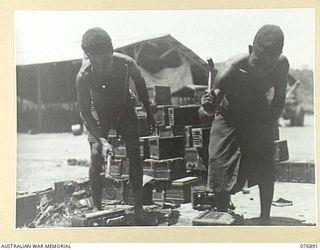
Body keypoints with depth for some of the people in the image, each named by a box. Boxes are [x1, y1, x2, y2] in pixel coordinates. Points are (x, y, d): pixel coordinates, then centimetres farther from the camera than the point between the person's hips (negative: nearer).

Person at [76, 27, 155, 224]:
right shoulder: (84, 76, -32)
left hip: (124, 109, 1)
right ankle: (97, 208, -2)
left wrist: (149, 113, 1)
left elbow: (140, 84, -7)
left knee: (134, 155, -6)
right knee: (96, 154, -15)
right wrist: (102, 140, -32)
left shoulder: (126, 63, -30)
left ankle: (139, 207, 3)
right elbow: (85, 111, -22)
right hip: (99, 113, -1)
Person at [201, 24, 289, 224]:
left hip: (259, 117, 2)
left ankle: (265, 219, 9)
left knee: (266, 169, -5)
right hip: (229, 117, -2)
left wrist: (267, 126, -16)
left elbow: (279, 99, -8)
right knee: (221, 169, -7)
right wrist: (209, 104, -47)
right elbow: (211, 110, -24)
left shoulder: (281, 64, -27)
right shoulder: (233, 69, -36)